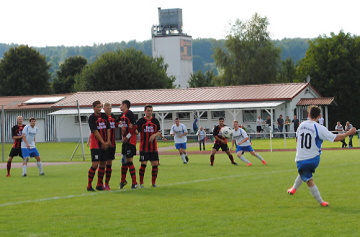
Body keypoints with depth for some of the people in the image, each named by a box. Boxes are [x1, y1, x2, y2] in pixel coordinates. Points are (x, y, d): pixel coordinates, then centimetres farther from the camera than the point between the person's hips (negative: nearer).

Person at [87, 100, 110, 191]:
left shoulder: (104, 116, 10)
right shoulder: (91, 118, -7)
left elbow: (108, 129, 8)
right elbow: (95, 131, -12)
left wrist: (108, 141, -4)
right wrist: (103, 142, -14)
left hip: (104, 145, 6)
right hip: (95, 144, -6)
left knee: (103, 164, 7)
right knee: (95, 164, -11)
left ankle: (99, 185, 16)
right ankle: (89, 185, -5)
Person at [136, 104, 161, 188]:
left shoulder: (155, 121, 8)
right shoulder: (140, 121, -1)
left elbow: (159, 132, 12)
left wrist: (154, 135, -8)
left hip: (154, 147, 3)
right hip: (144, 147, -3)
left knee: (155, 164, 0)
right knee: (143, 164, -7)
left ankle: (153, 182, 13)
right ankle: (141, 183, 1)